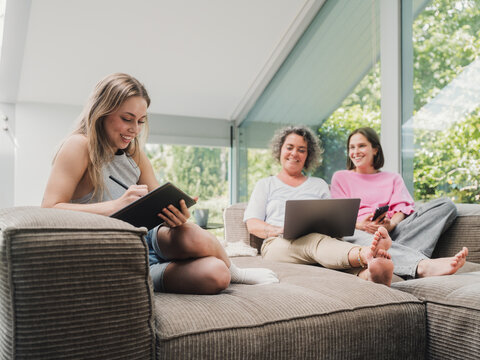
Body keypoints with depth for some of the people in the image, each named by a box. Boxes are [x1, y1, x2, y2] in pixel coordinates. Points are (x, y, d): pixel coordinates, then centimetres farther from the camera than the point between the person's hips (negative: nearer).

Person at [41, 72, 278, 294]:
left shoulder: (135, 155, 11)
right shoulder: (79, 146, -10)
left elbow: (160, 205, 8)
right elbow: (49, 210, -20)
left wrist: (176, 217, -18)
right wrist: (116, 204, -32)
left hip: (146, 241, 6)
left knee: (214, 275, -28)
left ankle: (230, 271, 7)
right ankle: (233, 271, 1)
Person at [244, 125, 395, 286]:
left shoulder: (319, 185, 29)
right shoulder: (265, 185, 23)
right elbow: (252, 225, 8)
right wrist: (282, 230, -12)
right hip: (279, 243, -2)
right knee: (315, 240, -39)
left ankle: (367, 271, -68)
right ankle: (365, 255, -65)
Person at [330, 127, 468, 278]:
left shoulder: (393, 178, 29)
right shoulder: (340, 177, 24)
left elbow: (402, 208, 12)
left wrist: (391, 224, -14)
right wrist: (360, 225, -14)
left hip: (391, 231, 3)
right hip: (358, 231, -3)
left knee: (446, 205, -17)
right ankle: (423, 266, -63)